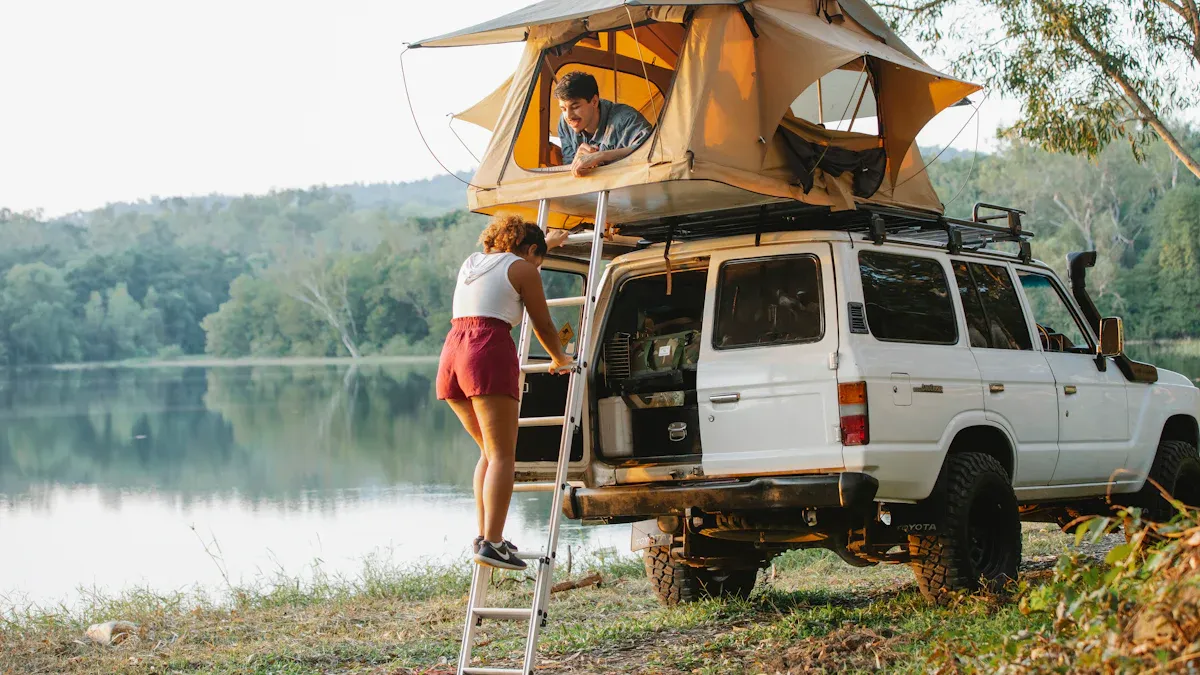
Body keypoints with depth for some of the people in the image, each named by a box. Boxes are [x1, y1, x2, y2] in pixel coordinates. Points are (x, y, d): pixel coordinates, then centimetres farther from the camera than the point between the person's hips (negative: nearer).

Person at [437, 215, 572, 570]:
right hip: (490, 355, -7)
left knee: (490, 451, 17)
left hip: (452, 353, 7)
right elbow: (544, 326, 9)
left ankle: (484, 535, 9)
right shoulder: (523, 268, 6)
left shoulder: (472, 262, 26)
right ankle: (492, 543, -19)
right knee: (502, 455, -8)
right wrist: (560, 359, 28)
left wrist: (547, 242, 64)